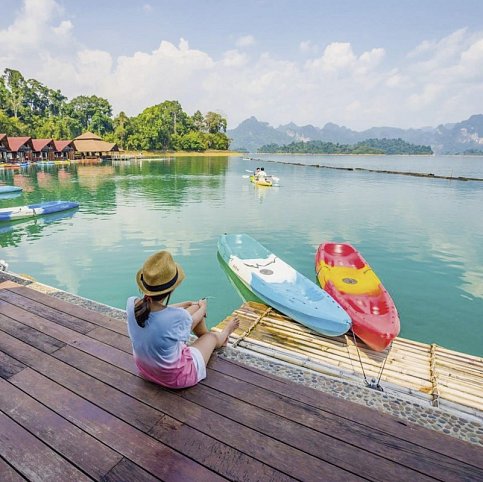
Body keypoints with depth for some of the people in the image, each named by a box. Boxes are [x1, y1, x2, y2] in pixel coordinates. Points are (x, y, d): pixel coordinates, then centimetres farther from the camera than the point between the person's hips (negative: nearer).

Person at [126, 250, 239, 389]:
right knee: (212, 336, 22)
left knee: (195, 308, 13)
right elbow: (190, 323, -11)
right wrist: (203, 308, 11)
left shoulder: (131, 304, -23)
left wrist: (187, 304, 12)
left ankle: (203, 334, 46)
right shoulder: (178, 317, -38)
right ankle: (225, 333, 60)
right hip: (175, 378, -5)